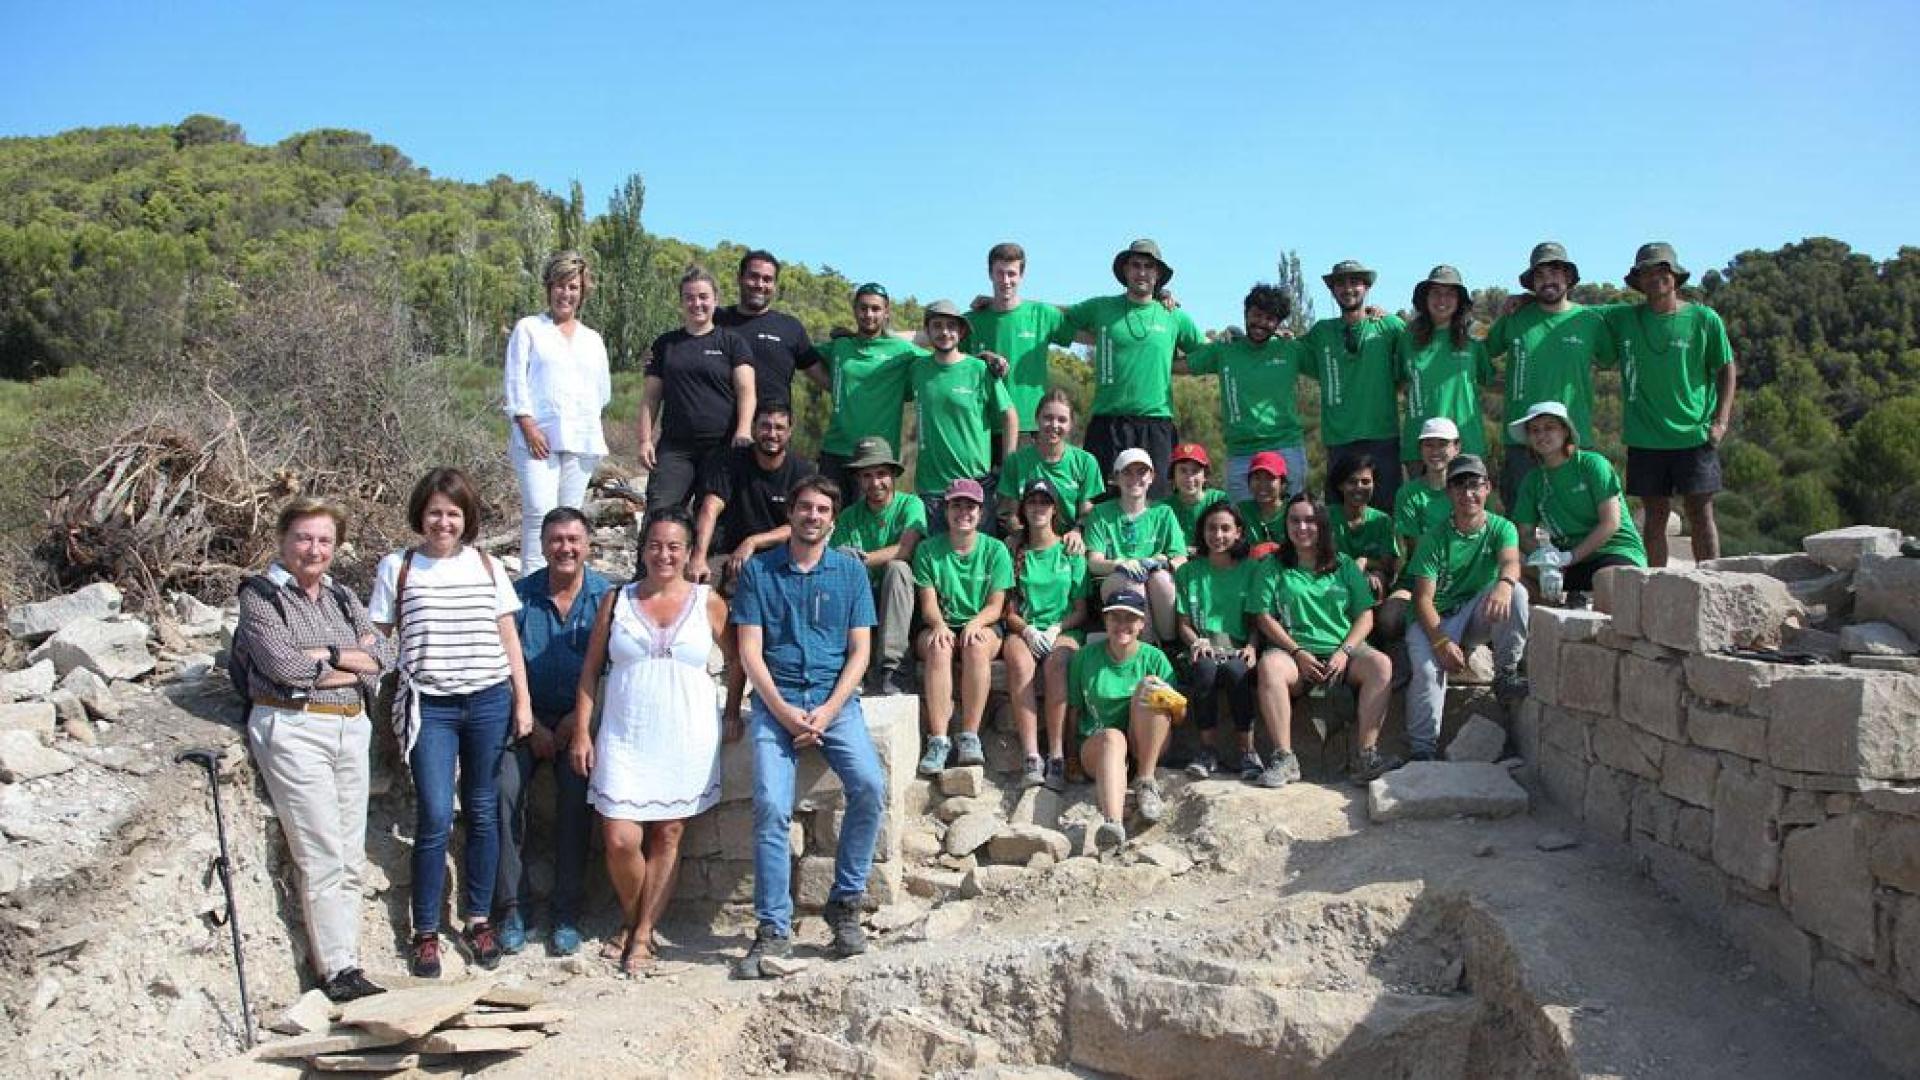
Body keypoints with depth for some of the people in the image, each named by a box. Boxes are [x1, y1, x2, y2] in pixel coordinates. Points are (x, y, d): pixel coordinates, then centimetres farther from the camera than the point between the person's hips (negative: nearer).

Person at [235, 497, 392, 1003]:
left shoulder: (341, 596, 16)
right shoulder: (260, 596, 0)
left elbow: (383, 654, 6)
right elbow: (283, 664, -14)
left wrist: (323, 657, -9)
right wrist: (348, 656, -3)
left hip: (351, 729, 6)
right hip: (293, 729, -6)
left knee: (351, 859, 5)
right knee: (323, 856, -8)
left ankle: (344, 965, 10)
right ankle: (339, 970, -2)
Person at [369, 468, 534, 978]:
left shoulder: (486, 567, 8)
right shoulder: (398, 567, 3)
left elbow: (509, 638, 10)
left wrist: (522, 701, 5)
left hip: (489, 701, 2)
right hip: (429, 706, -2)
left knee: (483, 813, 8)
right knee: (435, 817, -8)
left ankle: (479, 920, 21)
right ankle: (425, 932, 5)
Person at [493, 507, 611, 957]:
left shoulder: (605, 596, -3)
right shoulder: (521, 594, 0)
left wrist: (579, 719, -10)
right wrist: (532, 724, -6)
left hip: (579, 720, -1)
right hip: (526, 717, 1)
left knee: (575, 799, -17)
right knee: (505, 791, -18)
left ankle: (567, 913, -6)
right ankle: (511, 906, -7)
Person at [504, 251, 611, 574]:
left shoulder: (592, 339, 22)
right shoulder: (528, 329, 10)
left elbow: (604, 390, 24)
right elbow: (515, 380, 1)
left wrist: (593, 426, 9)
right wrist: (528, 425, -11)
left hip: (581, 438, 4)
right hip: (538, 437, -4)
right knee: (539, 512, -15)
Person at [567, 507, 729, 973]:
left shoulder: (707, 602, 2)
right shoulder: (618, 600, 5)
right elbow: (591, 668, 7)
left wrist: (733, 714, 7)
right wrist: (581, 731, 1)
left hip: (687, 739, 0)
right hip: (625, 738, 0)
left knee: (667, 837, 5)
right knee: (620, 839, -6)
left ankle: (642, 933, 19)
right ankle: (632, 920, 21)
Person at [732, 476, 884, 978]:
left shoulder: (850, 571, 11)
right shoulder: (758, 571, 8)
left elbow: (859, 651, 6)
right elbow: (750, 652, 2)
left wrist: (827, 710, -8)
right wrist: (783, 711, -11)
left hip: (835, 700, 1)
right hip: (776, 701, -1)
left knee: (870, 786, -23)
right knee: (771, 805, -21)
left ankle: (845, 903, -7)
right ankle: (774, 929, -13)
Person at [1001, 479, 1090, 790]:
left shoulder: (1071, 552, 13)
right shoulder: (1015, 553, 14)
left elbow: (1081, 610, 8)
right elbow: (1009, 610, 9)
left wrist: (1056, 630, -10)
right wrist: (1027, 630, -11)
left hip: (1064, 630, -1)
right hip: (1023, 630, 1)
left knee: (1056, 663, -36)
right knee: (1020, 663, -35)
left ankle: (1057, 757, -39)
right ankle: (1031, 758, -41)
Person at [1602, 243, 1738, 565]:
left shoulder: (1704, 319, 1)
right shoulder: (1622, 318, 4)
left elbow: (1727, 369, 7)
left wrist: (1720, 420, -3)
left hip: (1694, 434, -1)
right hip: (1645, 437, 1)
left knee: (1700, 512, 1)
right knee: (1656, 514, 6)